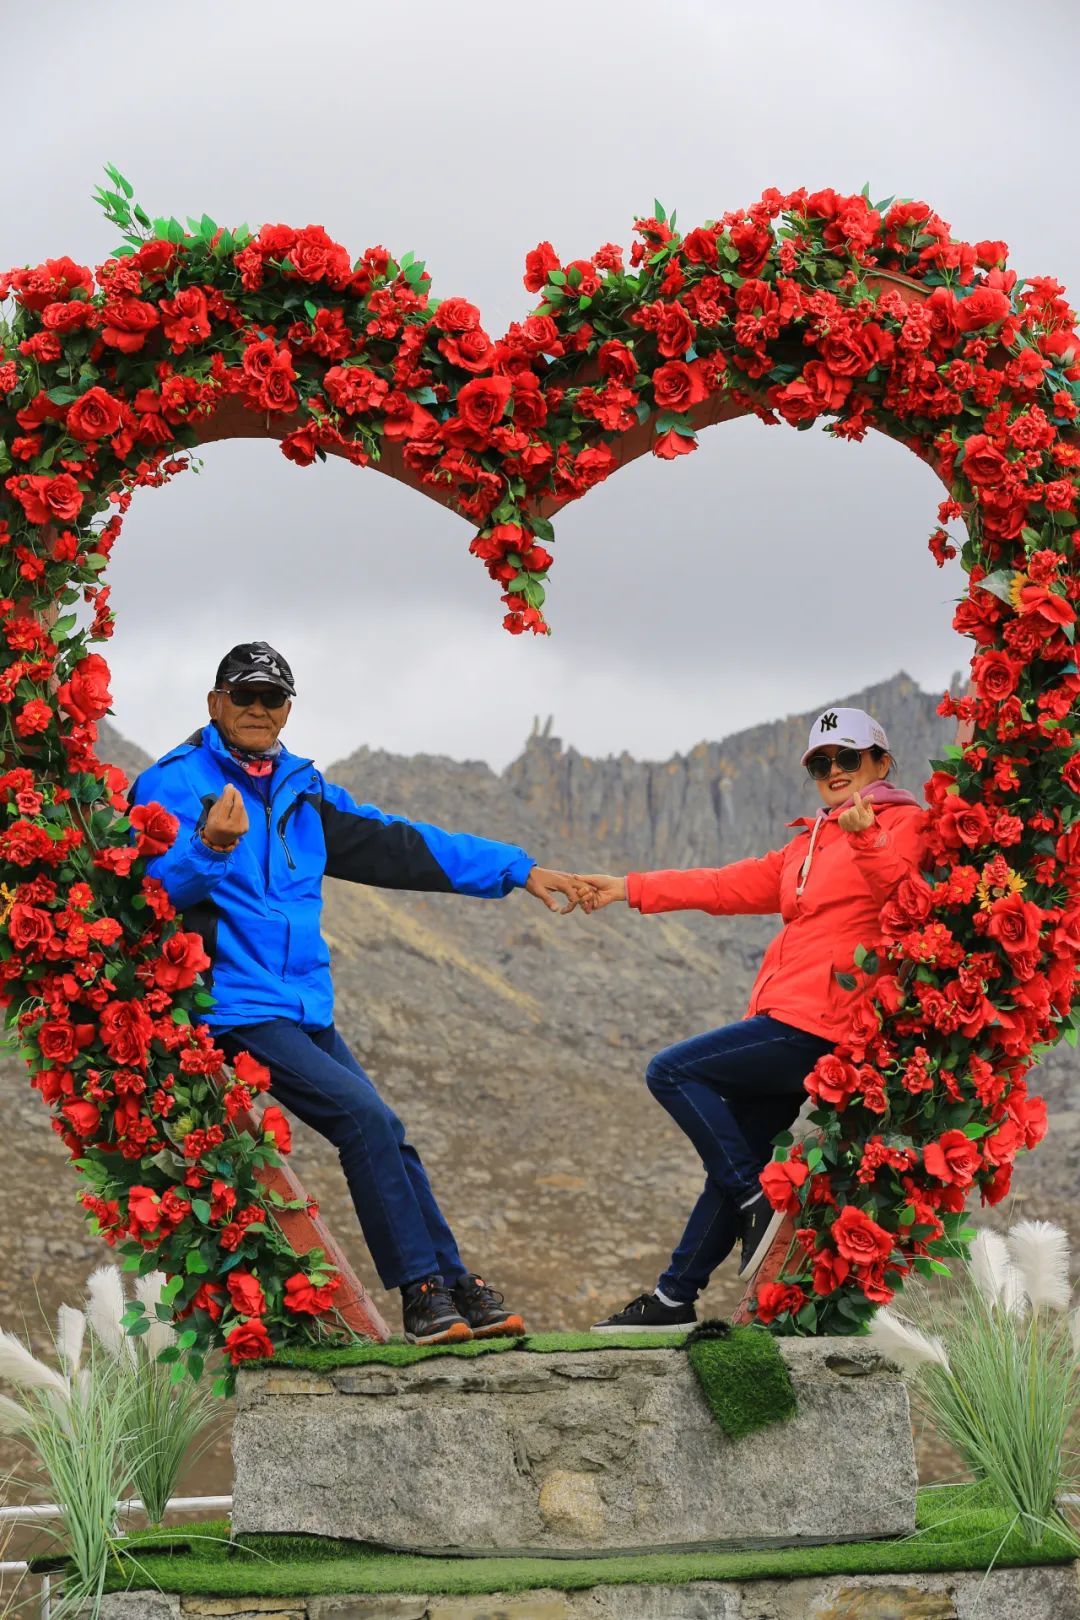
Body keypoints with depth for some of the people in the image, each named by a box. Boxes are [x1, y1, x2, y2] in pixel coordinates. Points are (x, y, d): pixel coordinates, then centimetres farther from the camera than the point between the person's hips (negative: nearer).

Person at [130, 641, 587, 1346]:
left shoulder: (302, 792, 16)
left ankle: (454, 1289, 8)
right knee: (365, 1115, -18)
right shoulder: (177, 783, -6)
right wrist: (209, 846, -40)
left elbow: (397, 846, 18)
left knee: (386, 1137, 2)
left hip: (305, 1009, 7)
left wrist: (517, 870, 17)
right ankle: (426, 1292, -11)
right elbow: (155, 885, -19)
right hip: (235, 1010, -7)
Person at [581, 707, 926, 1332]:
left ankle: (759, 1204, -10)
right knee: (736, 1158, 9)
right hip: (789, 1020, 9)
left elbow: (903, 883, -22)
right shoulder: (812, 843, 24)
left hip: (817, 1023, -9)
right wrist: (631, 889, 26)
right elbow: (738, 885, 26)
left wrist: (867, 838, -42)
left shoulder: (903, 823, -2)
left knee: (673, 1071, -14)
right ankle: (674, 1298, 13)